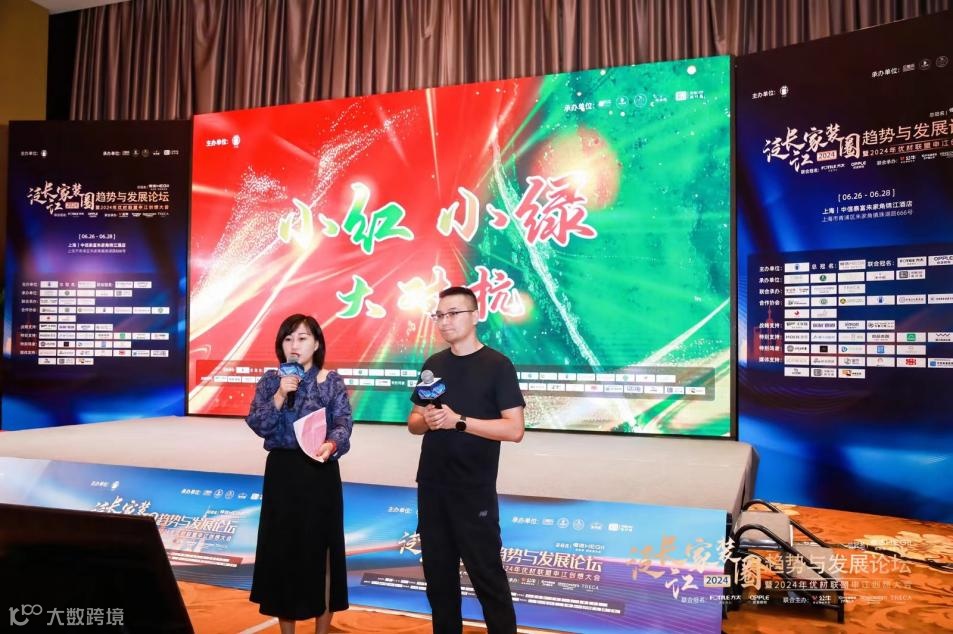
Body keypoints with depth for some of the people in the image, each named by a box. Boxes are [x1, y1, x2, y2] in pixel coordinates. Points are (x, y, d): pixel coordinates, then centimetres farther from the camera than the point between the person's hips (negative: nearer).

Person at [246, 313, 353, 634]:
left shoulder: (332, 381, -2)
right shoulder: (270, 380, 4)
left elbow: (343, 424, -10)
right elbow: (257, 425, -5)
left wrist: (331, 444, -31)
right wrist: (280, 396, -18)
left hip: (320, 473, -2)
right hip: (281, 472, 2)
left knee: (320, 548, 4)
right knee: (281, 548, 9)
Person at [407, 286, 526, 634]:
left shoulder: (497, 365, -8)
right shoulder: (433, 364, 8)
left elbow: (514, 429, -14)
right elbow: (413, 422, 13)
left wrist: (458, 420, -20)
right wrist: (426, 420, -10)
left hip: (475, 490, -5)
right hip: (431, 486, 5)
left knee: (487, 574, 2)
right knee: (438, 574, 14)